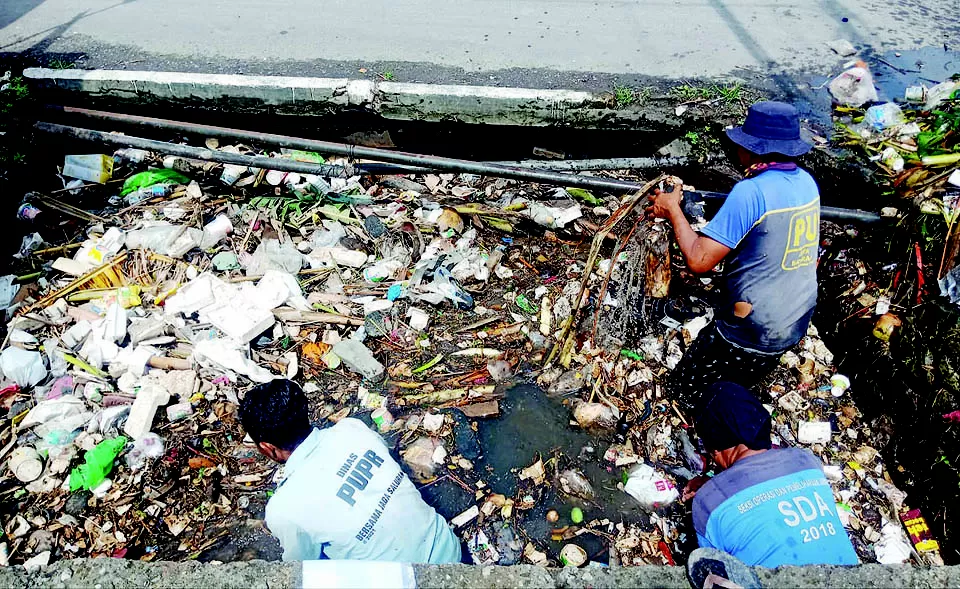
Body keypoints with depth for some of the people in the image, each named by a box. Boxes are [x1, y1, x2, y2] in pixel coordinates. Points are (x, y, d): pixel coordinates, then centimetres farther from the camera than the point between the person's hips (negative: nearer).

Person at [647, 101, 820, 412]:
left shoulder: (751, 191, -26)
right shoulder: (806, 181, 1)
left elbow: (698, 260, -25)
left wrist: (673, 210, -12)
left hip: (751, 331, -8)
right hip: (795, 325, 9)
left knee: (687, 388, 10)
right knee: (740, 389, 29)